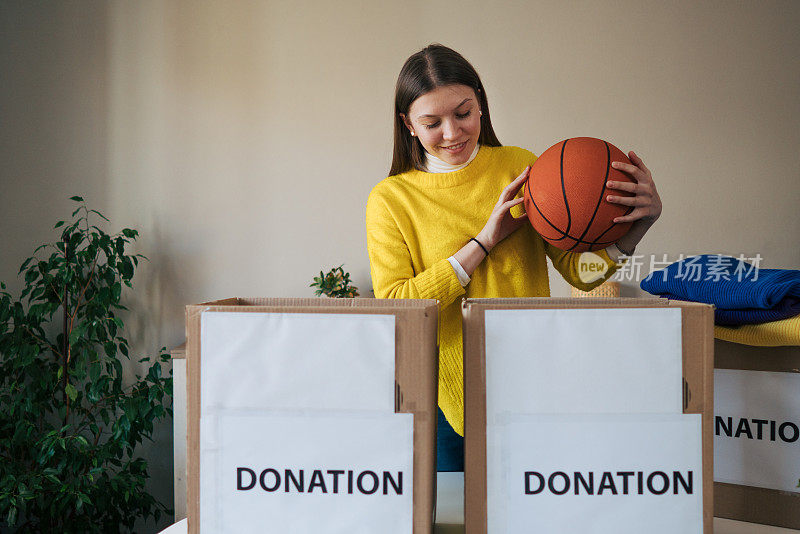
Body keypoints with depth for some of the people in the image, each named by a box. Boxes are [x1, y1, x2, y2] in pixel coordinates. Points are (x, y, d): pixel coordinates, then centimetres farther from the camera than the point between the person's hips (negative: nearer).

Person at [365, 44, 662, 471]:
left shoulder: (521, 168, 3)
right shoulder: (391, 199, -2)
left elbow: (578, 268, 1)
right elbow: (393, 308, -12)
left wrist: (641, 219, -18)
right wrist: (485, 240, -16)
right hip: (444, 396, -1)